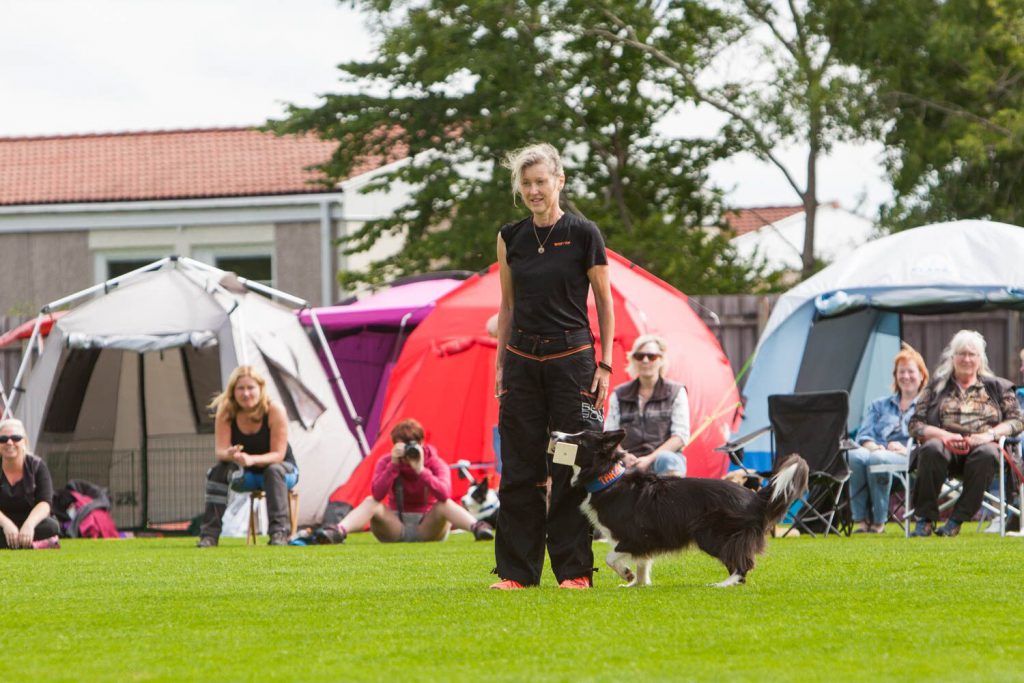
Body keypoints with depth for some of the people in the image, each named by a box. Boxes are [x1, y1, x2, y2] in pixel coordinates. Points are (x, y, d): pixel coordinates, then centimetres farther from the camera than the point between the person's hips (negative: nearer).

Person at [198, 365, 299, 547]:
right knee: (218, 471, -24)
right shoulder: (226, 412, -16)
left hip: (281, 470, -3)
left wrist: (252, 459, -44)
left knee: (274, 471, -36)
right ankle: (209, 534, -24)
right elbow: (219, 451, -21)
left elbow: (278, 454, -26)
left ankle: (279, 532, -40)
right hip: (246, 476, 3)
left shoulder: (274, 410, -24)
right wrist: (230, 455, -47)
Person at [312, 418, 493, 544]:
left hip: (427, 528, -1)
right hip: (396, 528, 1)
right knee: (370, 502, -24)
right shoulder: (386, 461, -4)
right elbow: (377, 495, -22)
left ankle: (477, 528, -51)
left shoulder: (435, 463, -7)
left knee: (445, 504, -29)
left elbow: (444, 494, -28)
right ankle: (339, 532, -47)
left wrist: (421, 470, -36)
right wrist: (393, 465, -29)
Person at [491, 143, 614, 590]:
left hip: (572, 357, -4)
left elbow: (605, 304, 0)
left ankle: (574, 570, 3)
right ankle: (516, 570, 7)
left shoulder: (584, 235, -5)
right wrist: (501, 363, 10)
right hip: (523, 360, 4)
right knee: (519, 468, 3)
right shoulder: (510, 238, 7)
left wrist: (605, 365, -5)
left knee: (572, 467, -2)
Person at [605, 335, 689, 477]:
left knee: (667, 460, -41)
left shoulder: (676, 393, 12)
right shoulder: (619, 395, 18)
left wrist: (650, 459, -11)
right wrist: (623, 456, -11)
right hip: (630, 464, 1)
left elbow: (681, 436, 2)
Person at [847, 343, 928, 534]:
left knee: (877, 459, -39)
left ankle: (878, 521, -31)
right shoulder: (880, 405, 31)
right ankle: (861, 519, -35)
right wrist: (872, 446, -7)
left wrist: (908, 449, -17)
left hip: (908, 456, -4)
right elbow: (863, 435, 17)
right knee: (855, 455, -34)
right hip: (878, 451, 4)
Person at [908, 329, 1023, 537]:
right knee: (931, 450, -37)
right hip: (945, 445, 0)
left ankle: (957, 520, -34)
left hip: (981, 445, 0)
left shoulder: (997, 387, 20)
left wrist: (990, 434, -10)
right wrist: (943, 434, -10)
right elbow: (915, 425, 9)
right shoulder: (936, 387, 19)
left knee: (986, 454, -38)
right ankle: (925, 519, -33)